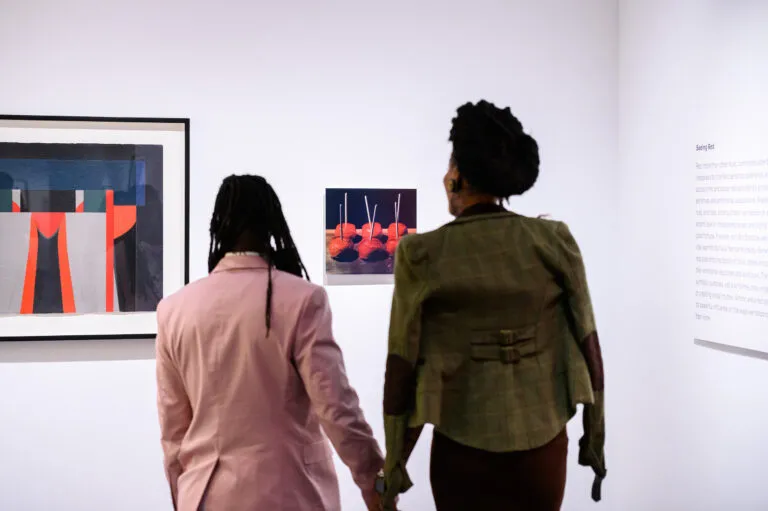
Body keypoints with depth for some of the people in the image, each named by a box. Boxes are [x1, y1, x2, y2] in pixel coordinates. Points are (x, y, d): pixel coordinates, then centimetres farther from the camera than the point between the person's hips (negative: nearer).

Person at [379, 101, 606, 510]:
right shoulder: (555, 241, -4)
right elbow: (586, 342, -1)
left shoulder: (422, 254, -9)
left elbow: (402, 365, -7)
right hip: (542, 446, 2)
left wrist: (394, 461, 0)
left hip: (462, 450, -1)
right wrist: (594, 434, 9)